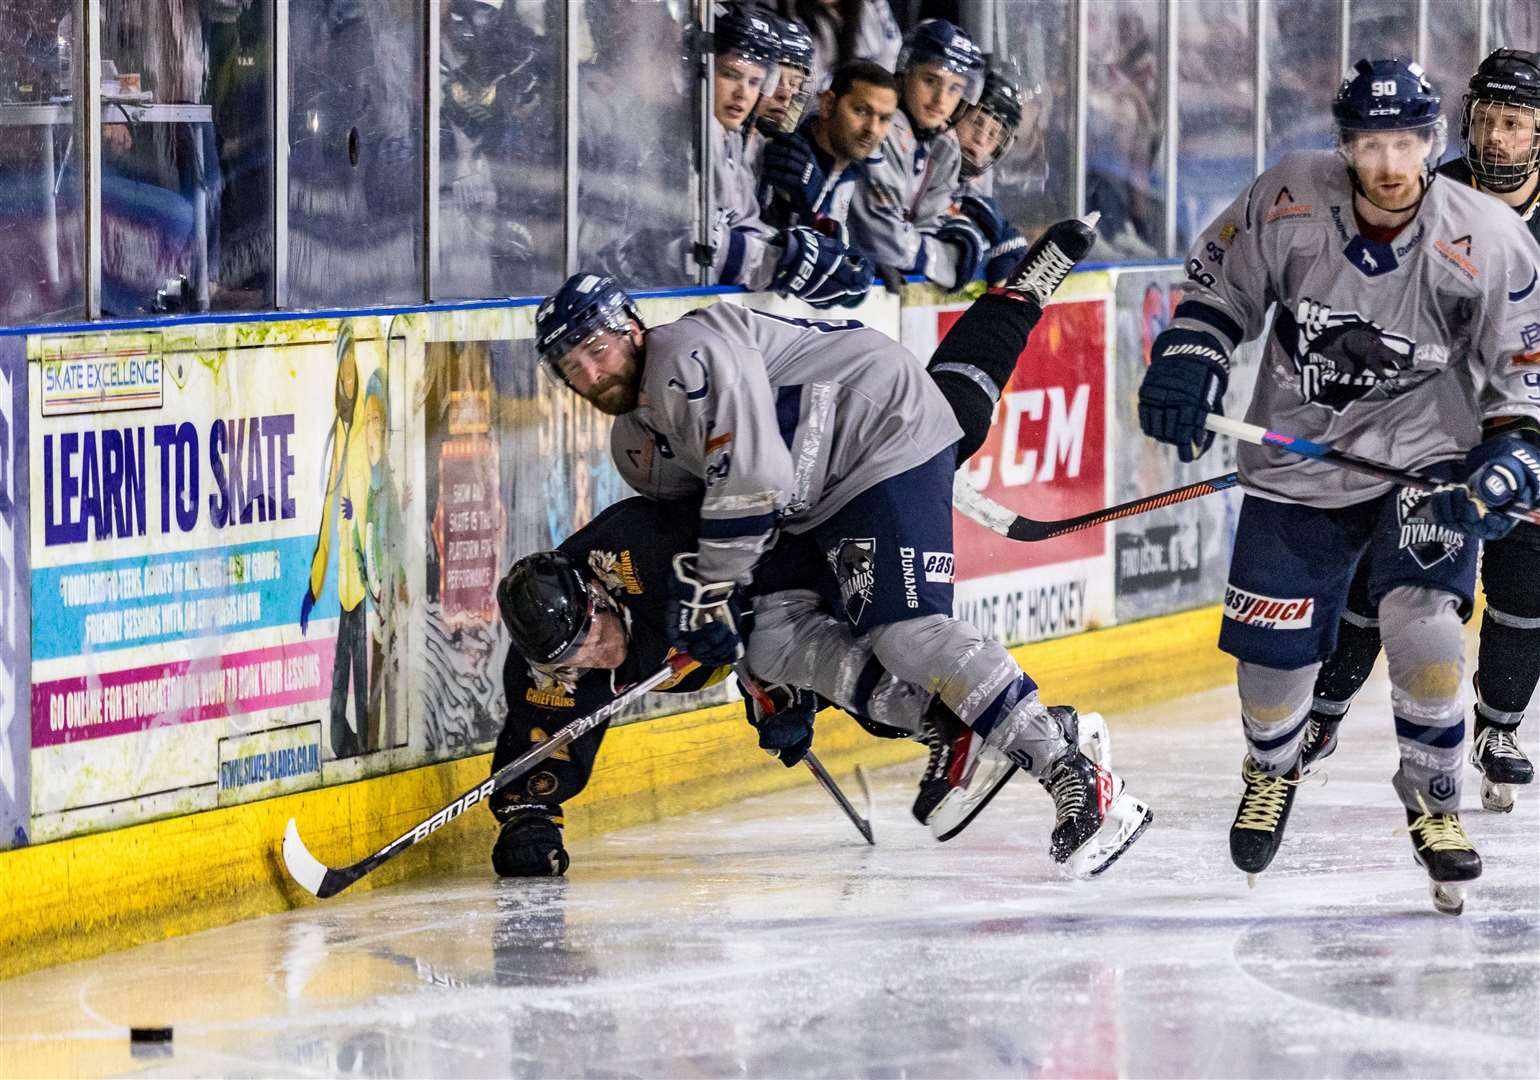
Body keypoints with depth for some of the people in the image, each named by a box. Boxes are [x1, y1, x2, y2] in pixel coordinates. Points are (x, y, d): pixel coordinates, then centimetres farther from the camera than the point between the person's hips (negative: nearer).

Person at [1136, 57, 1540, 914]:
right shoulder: (1288, 203, -15)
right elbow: (1221, 283, 4)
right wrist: (1189, 359, -10)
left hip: (1424, 458, -2)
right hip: (1297, 461, 2)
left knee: (1422, 623, -23)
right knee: (1272, 650, 4)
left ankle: (1434, 796, 1)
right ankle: (1272, 769, 39)